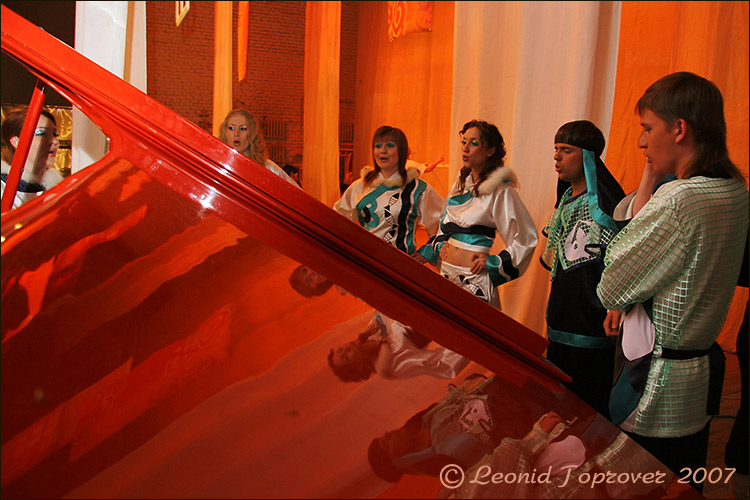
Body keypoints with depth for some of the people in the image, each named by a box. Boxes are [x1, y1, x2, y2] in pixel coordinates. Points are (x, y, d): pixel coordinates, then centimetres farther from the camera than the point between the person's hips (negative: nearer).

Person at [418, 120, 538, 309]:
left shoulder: (500, 191, -12)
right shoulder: (460, 185, 11)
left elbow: (526, 240, -12)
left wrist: (492, 262, -12)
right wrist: (439, 245, 7)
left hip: (474, 278, -7)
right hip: (446, 272, 7)